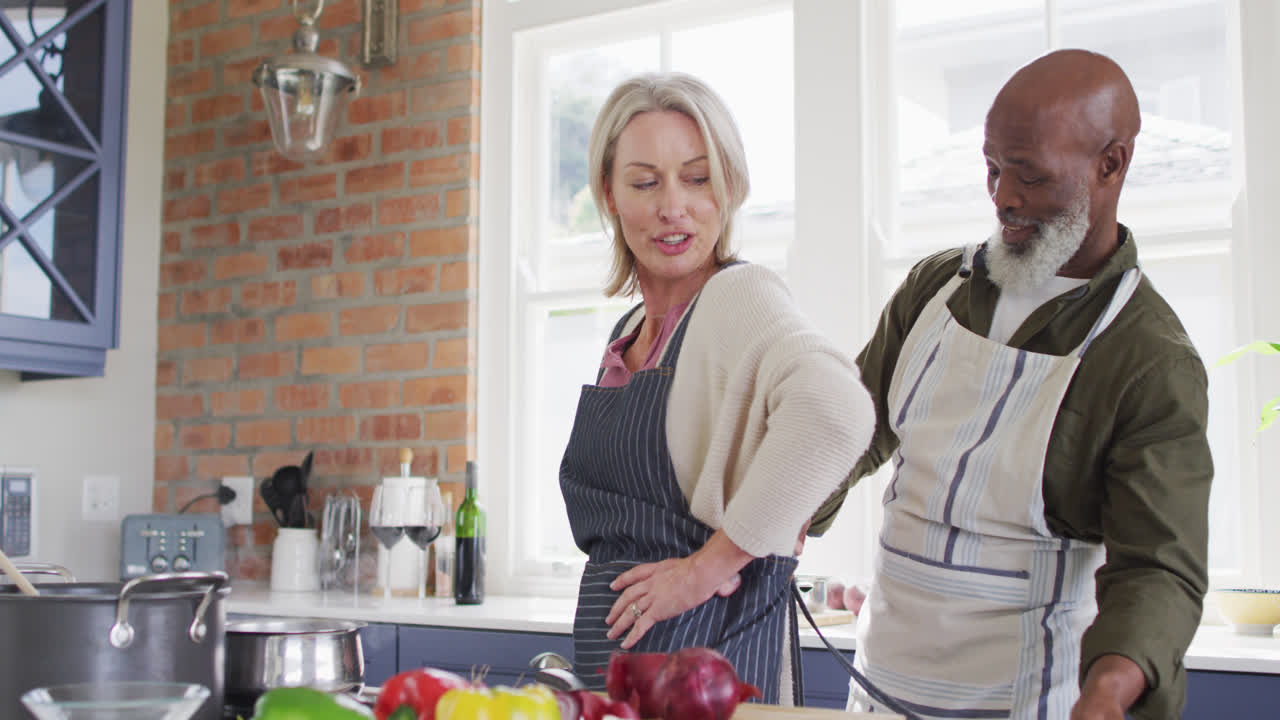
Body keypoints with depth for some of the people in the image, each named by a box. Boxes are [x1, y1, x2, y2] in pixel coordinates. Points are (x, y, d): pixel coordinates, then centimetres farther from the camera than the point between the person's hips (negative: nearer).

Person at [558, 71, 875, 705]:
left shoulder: (738, 295, -13)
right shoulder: (629, 332, 11)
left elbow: (835, 412, -34)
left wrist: (713, 563, -24)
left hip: (707, 644, -7)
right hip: (613, 653, 8)